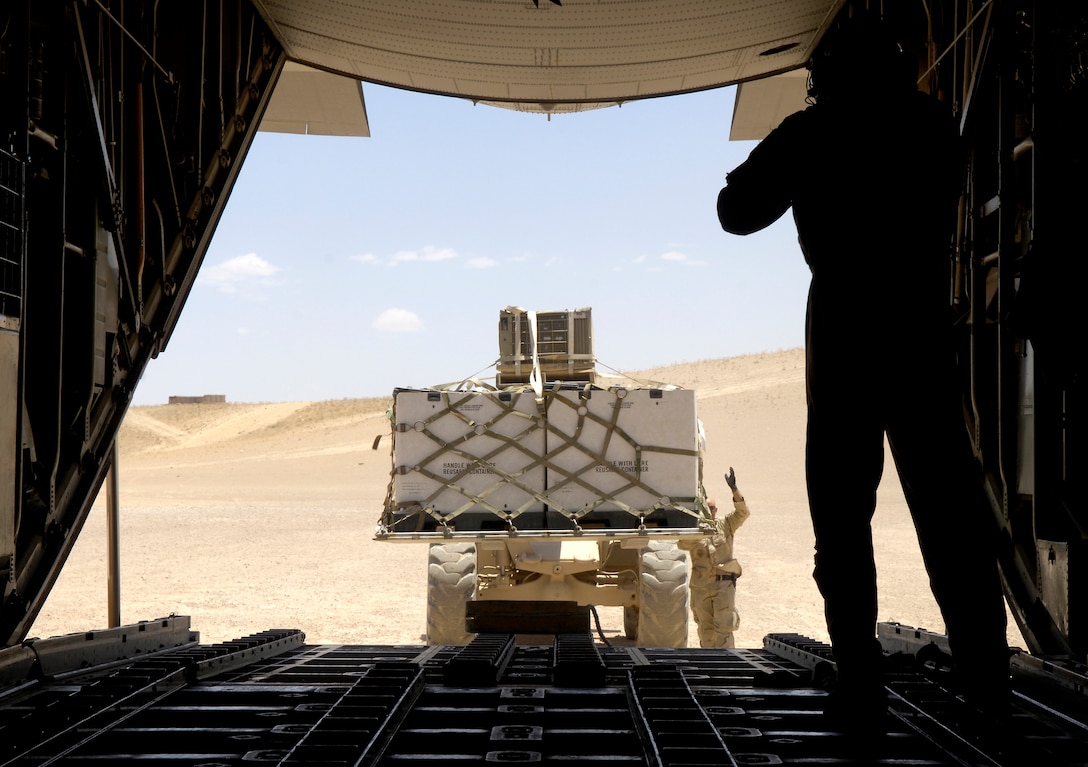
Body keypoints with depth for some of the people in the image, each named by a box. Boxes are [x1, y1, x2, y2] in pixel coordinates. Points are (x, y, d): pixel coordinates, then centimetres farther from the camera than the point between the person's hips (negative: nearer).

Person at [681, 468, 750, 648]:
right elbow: (683, 544, -12)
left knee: (723, 625, -5)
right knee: (705, 626, 10)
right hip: (700, 585, 1)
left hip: (724, 583, -1)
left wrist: (734, 489, -20)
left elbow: (742, 512, -8)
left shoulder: (725, 525, 5)